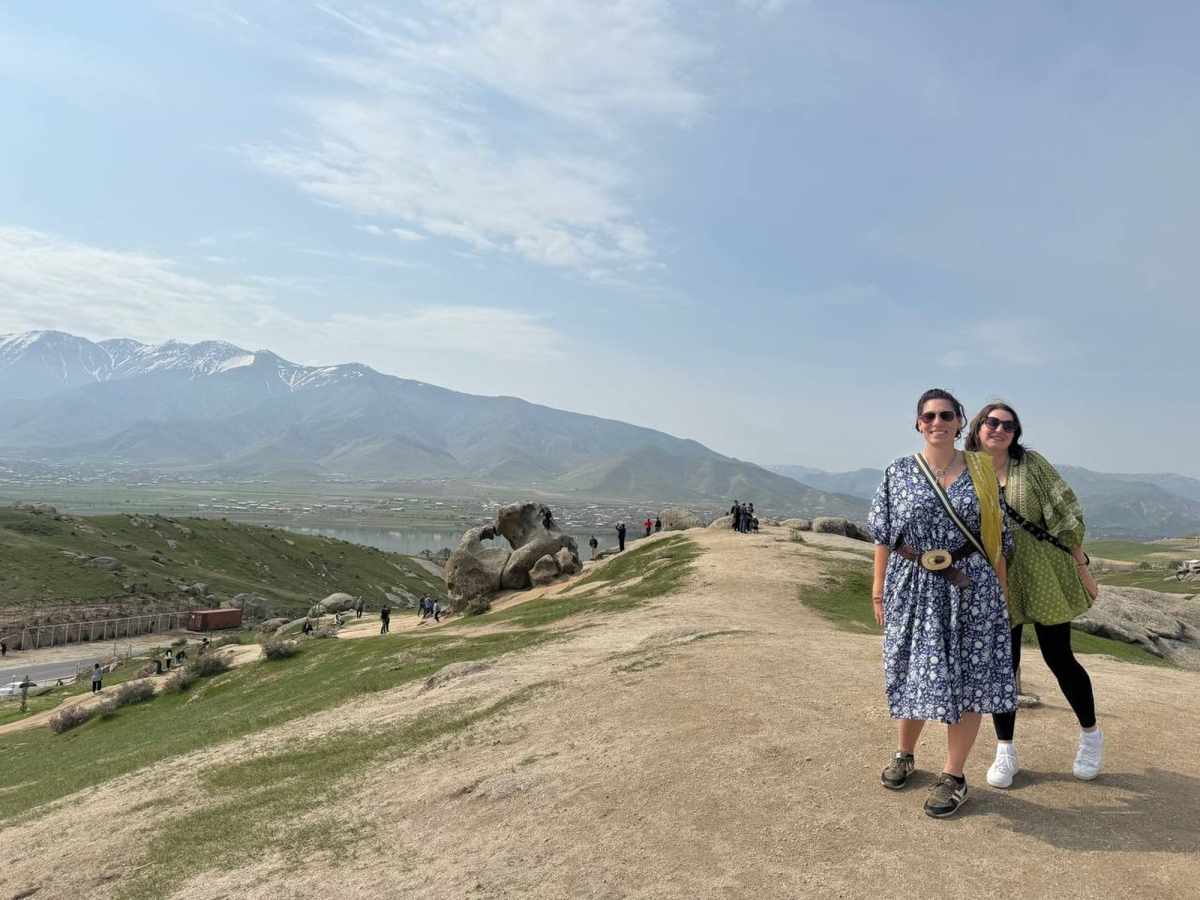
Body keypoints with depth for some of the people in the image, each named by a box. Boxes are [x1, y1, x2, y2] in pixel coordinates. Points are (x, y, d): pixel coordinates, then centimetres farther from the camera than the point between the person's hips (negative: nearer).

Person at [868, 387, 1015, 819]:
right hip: (914, 588, 0)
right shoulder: (899, 472, 1)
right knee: (913, 673, 10)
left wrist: (1003, 590, 3)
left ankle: (953, 776, 18)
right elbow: (884, 536, 2)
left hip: (970, 588, 0)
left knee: (966, 680, 3)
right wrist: (878, 590, -1)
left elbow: (996, 538, 5)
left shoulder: (980, 471, 2)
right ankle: (904, 754, 33)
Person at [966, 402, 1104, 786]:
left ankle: (1091, 734, 33)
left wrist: (1083, 569, -5)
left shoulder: (1032, 465, -5)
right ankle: (1005, 753, 18)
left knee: (1059, 658, 8)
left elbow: (1065, 517, -4)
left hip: (1045, 578, -1)